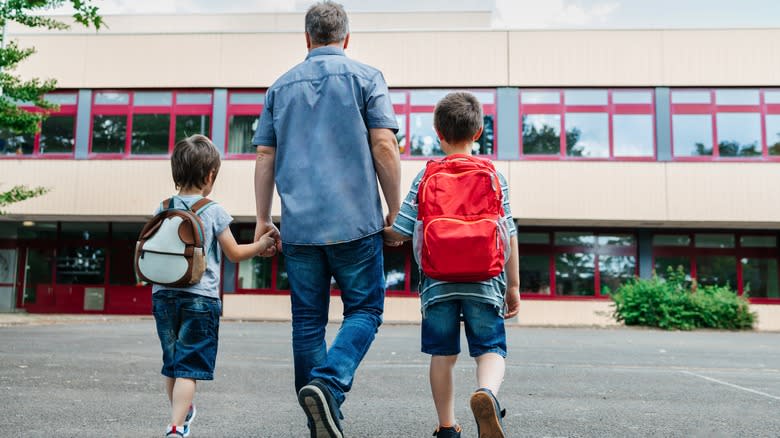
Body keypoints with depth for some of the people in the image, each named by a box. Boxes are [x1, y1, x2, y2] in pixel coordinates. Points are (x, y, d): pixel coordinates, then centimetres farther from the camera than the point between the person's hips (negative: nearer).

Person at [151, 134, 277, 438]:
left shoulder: (161, 210, 4)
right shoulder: (213, 211, -7)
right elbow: (235, 254, -1)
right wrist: (262, 244, 13)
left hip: (164, 295, 5)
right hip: (200, 297, -5)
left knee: (172, 363, 19)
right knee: (189, 367, -1)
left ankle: (181, 412, 38)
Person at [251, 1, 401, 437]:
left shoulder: (281, 86, 14)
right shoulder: (365, 77, 3)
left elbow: (265, 159, 11)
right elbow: (384, 147, -6)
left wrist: (263, 219, 16)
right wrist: (395, 211, 2)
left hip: (299, 225, 4)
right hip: (355, 221, -3)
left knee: (308, 321, 10)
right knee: (364, 310, 8)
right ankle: (329, 384, -15)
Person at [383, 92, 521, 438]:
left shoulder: (425, 177, 2)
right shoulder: (494, 176, 4)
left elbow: (399, 232, 0)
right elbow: (508, 234, 4)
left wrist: (387, 234, 24)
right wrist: (513, 285, 11)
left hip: (438, 283, 1)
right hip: (484, 282, 0)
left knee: (442, 354, 12)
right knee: (491, 348, 5)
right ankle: (487, 392, -25)